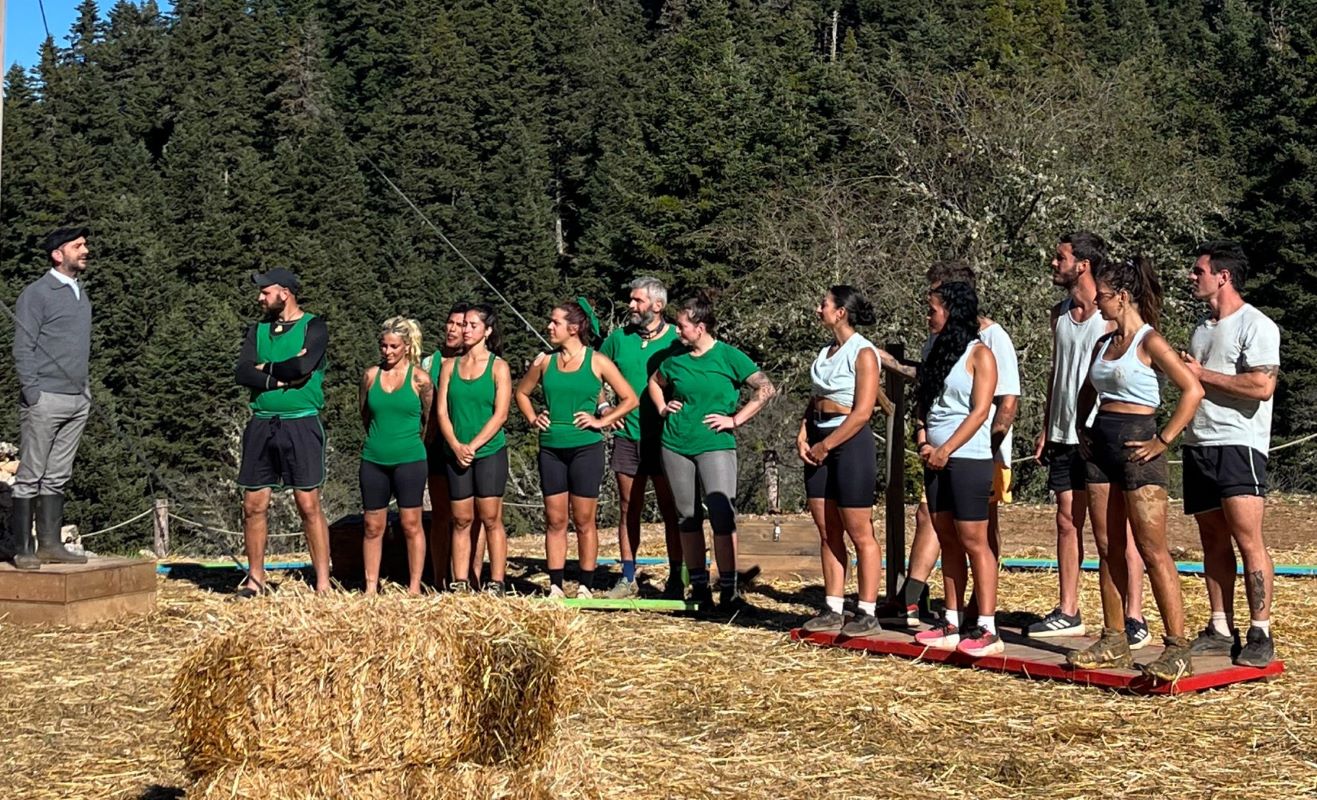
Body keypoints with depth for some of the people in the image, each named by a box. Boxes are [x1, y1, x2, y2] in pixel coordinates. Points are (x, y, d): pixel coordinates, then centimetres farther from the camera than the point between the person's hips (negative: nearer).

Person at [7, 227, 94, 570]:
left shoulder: (81, 293, 17)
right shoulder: (36, 293, -5)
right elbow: (23, 348, -8)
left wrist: (87, 391, 15)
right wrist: (32, 394, -14)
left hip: (77, 401, 7)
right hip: (45, 399, -7)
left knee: (57, 476, 9)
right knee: (30, 476, -3)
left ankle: (50, 544, 12)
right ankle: (22, 548, 0)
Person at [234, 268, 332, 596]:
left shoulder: (313, 326, -1)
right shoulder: (257, 330, 13)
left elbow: (302, 366, -19)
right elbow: (242, 373, 0)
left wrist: (265, 368, -5)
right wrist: (282, 378, -11)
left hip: (300, 424, -5)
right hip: (261, 425, 5)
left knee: (308, 504, -5)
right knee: (254, 505, 6)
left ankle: (323, 582, -1)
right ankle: (255, 579, 16)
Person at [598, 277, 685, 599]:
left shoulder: (676, 339, -5)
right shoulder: (619, 337, 5)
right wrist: (602, 407, 4)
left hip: (664, 436, -3)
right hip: (627, 436, 3)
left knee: (670, 510, 2)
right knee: (628, 509, 8)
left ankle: (675, 579, 9)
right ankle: (627, 578, 15)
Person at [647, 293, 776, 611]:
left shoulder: (729, 356, -5)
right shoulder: (675, 359, 8)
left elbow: (766, 388, -9)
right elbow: (654, 383, 29)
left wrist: (735, 419, -10)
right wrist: (662, 408, 12)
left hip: (715, 445, -5)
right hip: (675, 445, 5)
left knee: (722, 514, -13)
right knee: (687, 518, 8)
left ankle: (728, 590, -7)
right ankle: (698, 588, 18)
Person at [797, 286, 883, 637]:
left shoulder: (863, 353, -10)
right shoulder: (826, 351, 13)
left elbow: (862, 413, -15)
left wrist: (826, 446, -13)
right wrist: (803, 435, 1)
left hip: (851, 442, -8)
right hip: (820, 444, 8)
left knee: (860, 534, -2)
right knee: (827, 533, 9)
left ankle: (868, 614, 4)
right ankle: (832, 611, 15)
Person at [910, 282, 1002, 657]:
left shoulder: (979, 354, -5)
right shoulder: (938, 352, 17)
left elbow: (979, 411, -13)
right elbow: (923, 404, 17)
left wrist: (946, 450, -14)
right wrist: (922, 441, 0)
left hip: (968, 460, -8)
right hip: (936, 460, 8)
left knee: (973, 541, -7)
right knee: (947, 541, 9)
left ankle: (987, 629, -5)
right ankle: (952, 624, 14)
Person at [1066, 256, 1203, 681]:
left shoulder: (1149, 342, -9)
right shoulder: (1103, 344, 14)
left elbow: (1193, 390, -17)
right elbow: (1087, 394, 31)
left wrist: (1163, 441, -17)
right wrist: (1083, 430, 17)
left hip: (1136, 448, -8)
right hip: (1101, 448, 8)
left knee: (1153, 551, -9)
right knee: (1108, 550, 9)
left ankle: (1177, 649, -5)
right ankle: (1113, 642, 16)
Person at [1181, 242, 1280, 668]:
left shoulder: (1256, 325, -7)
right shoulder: (1202, 328, 19)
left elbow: (1262, 386, -19)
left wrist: (1201, 374, -12)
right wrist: (1183, 370, 7)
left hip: (1238, 444, -8)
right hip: (1198, 444, 8)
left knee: (1248, 539, -11)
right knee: (1213, 541, 8)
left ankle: (1261, 634, -8)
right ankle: (1221, 630, 12)